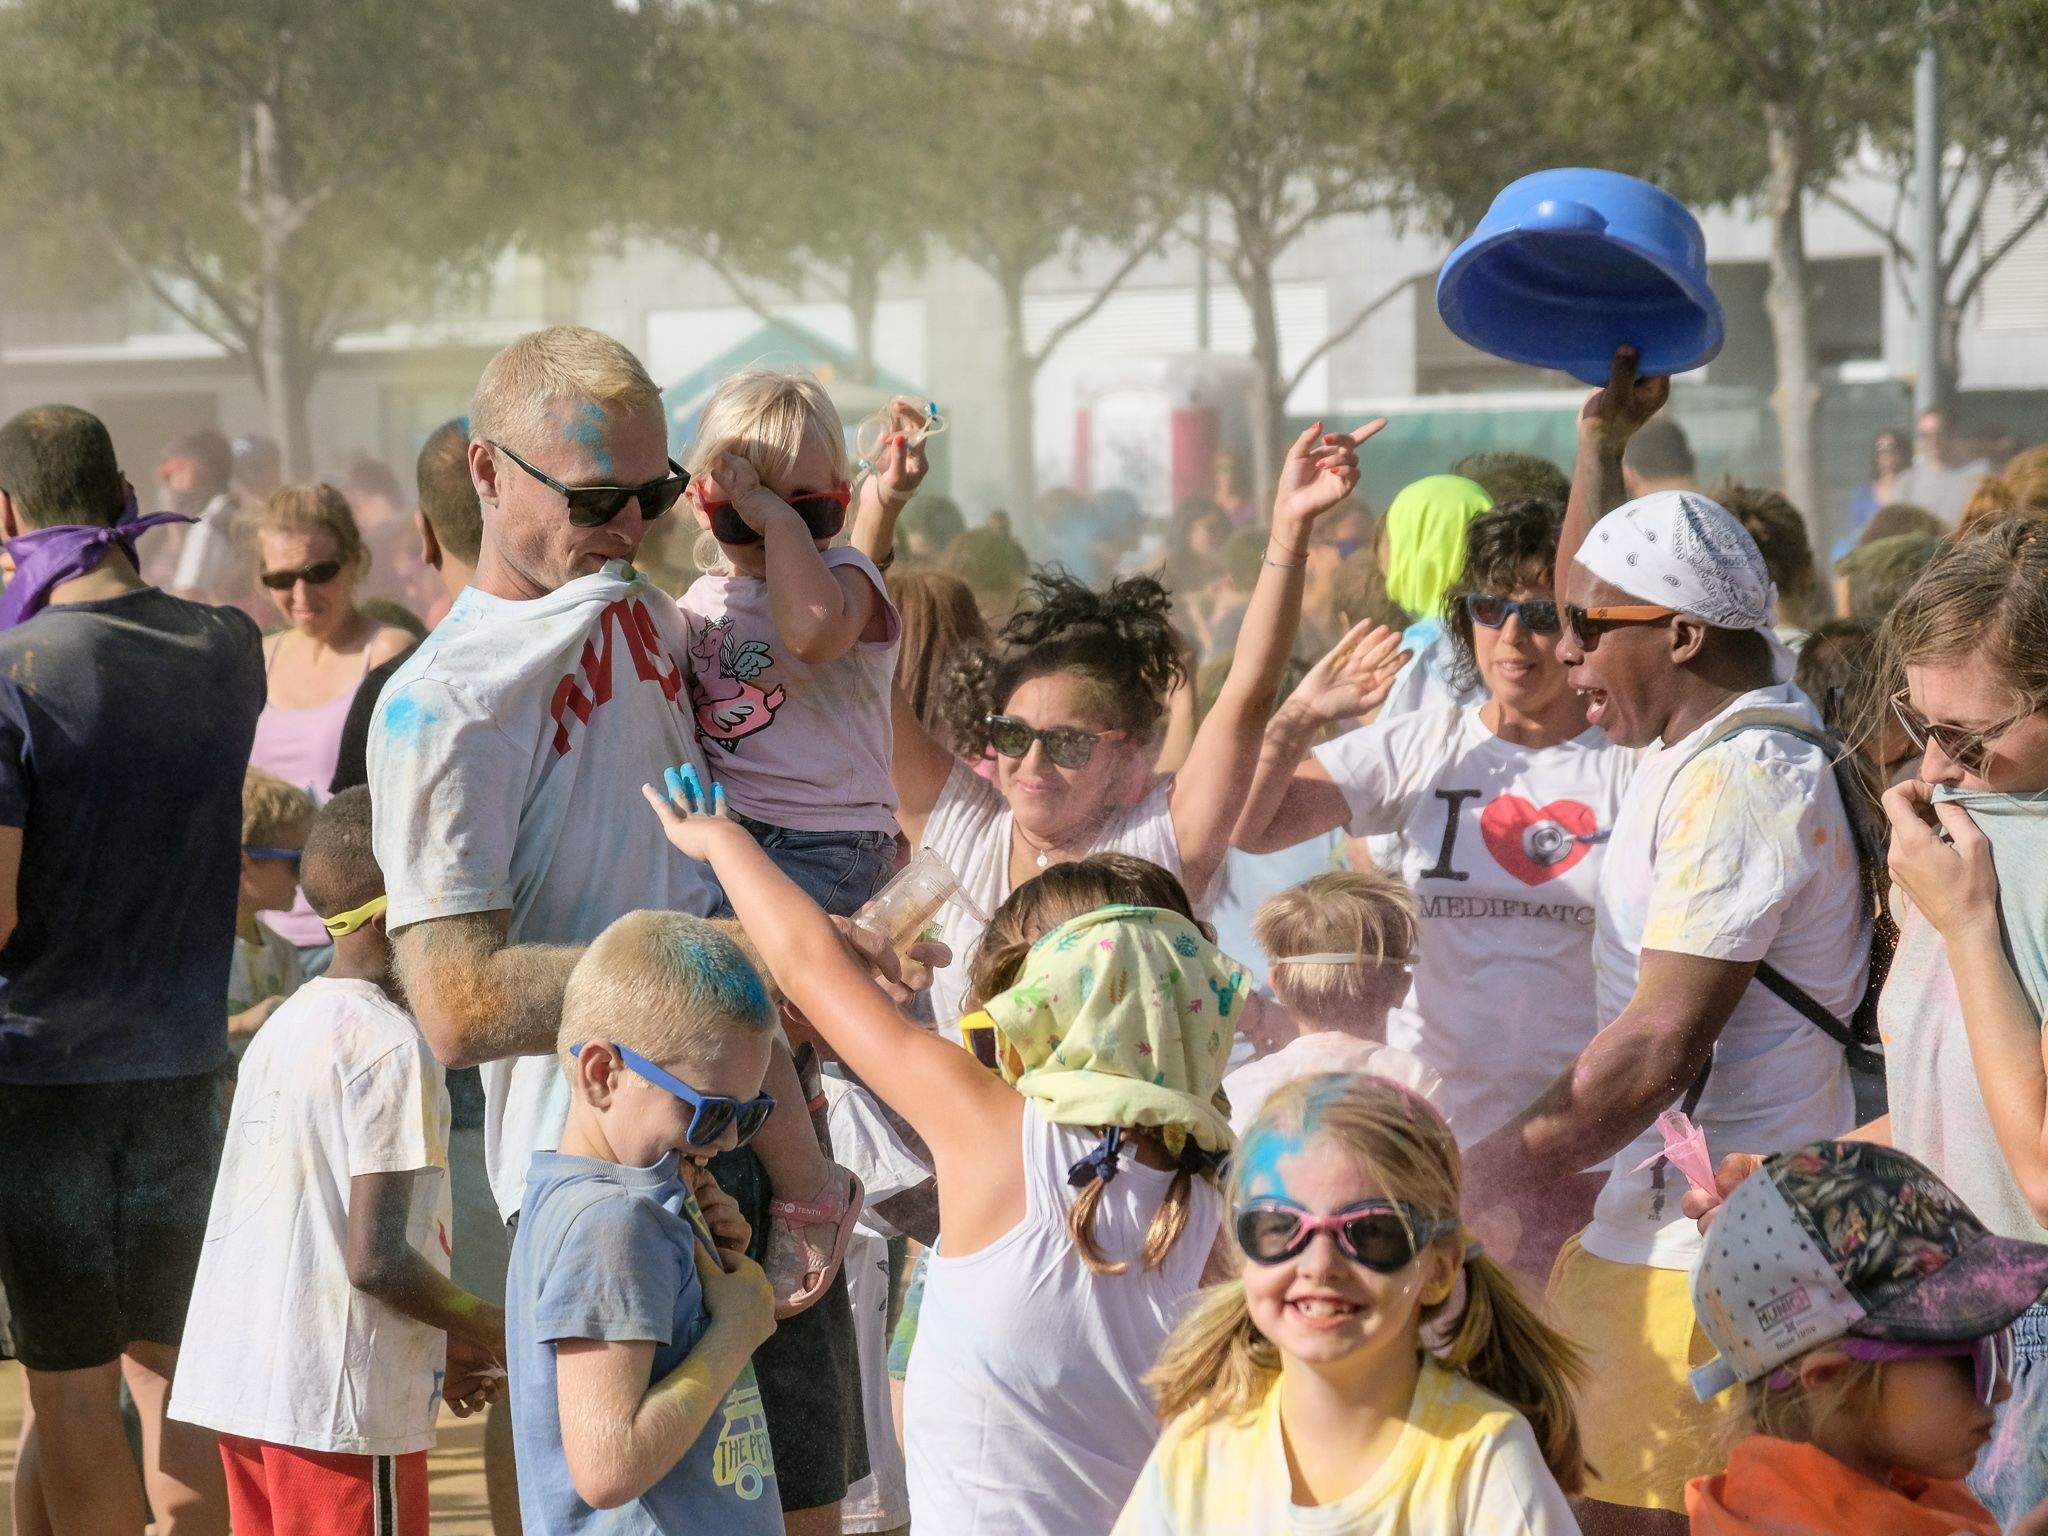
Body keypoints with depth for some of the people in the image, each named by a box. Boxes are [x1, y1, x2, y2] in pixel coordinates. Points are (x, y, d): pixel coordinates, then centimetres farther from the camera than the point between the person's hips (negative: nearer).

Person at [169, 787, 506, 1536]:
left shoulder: (282, 1028, 13)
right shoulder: (392, 1046, -14)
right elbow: (376, 1259, -20)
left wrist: (434, 1350, 19)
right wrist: (485, 1328, -3)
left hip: (237, 1383, 8)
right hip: (341, 1402, -8)